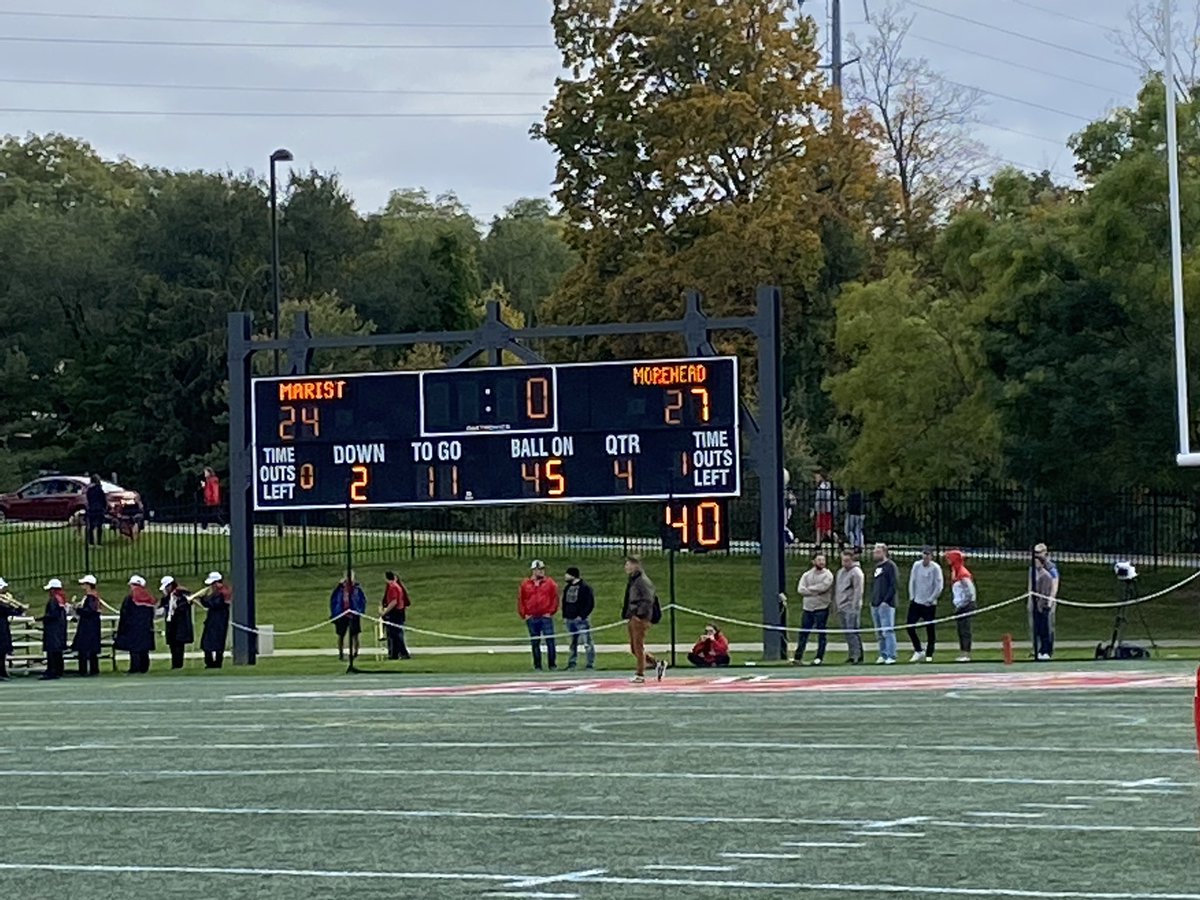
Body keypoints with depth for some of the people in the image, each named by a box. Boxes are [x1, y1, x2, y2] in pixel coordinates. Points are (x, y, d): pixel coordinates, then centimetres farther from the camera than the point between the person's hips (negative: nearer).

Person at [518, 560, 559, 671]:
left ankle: (552, 665, -1)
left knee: (550, 641, -7)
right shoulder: (525, 584, 7)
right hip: (531, 618, 2)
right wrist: (524, 615, 1)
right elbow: (520, 600, 9)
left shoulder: (550, 583, 4)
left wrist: (551, 612, -5)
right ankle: (537, 666, 10)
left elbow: (555, 598, 3)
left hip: (546, 617, -2)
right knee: (535, 643, 5)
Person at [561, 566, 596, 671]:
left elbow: (590, 604, -12)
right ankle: (572, 663, 19)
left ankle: (590, 664, -6)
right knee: (573, 643, 13)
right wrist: (564, 615, 10)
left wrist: (582, 616, -17)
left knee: (587, 642, -7)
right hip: (570, 619, 7)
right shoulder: (567, 588, 14)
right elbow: (564, 602, 23)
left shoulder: (585, 587, -9)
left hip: (581, 619, -7)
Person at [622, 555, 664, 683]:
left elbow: (648, 600, -18)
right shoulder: (631, 581, 17)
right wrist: (626, 614, 15)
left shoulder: (643, 581, -12)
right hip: (633, 618, 10)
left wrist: (639, 614, -21)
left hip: (641, 618, -10)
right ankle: (657, 664, 18)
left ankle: (640, 675, 0)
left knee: (638, 646, -6)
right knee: (634, 648, 11)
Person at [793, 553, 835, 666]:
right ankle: (798, 657, 7)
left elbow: (823, 587, -18)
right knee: (803, 633, 4)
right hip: (807, 608, 4)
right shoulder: (807, 575, 11)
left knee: (821, 634, -1)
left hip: (821, 609, -4)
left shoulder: (827, 575, -1)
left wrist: (809, 589, -7)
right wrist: (814, 592, -13)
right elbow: (800, 589, -2)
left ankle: (819, 657, 3)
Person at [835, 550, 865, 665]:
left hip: (851, 608, -8)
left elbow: (858, 591, -13)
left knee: (852, 632, -13)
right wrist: (837, 605, 18)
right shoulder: (840, 572, 17)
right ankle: (853, 655, 14)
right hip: (842, 607, 8)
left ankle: (857, 656, -14)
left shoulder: (856, 572, -8)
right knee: (848, 633, 9)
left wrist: (855, 608, -17)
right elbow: (837, 589, 24)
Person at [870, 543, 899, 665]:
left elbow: (894, 586, -13)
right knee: (880, 633, 9)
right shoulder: (877, 567, 19)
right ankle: (883, 655, 14)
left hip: (886, 605, -8)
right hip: (875, 605, 8)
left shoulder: (890, 566, -6)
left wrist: (886, 601, -18)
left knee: (887, 631, -10)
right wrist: (872, 600, 13)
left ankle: (891, 656, -9)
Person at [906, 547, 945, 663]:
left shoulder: (935, 568, -9)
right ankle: (918, 650, 14)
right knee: (910, 626, -1)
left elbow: (939, 586, -10)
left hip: (929, 605, -4)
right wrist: (912, 597, 3)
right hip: (916, 602, 4)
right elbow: (912, 581, 9)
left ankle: (929, 655, 9)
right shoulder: (916, 565, 2)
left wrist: (930, 600, -10)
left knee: (930, 630, 0)